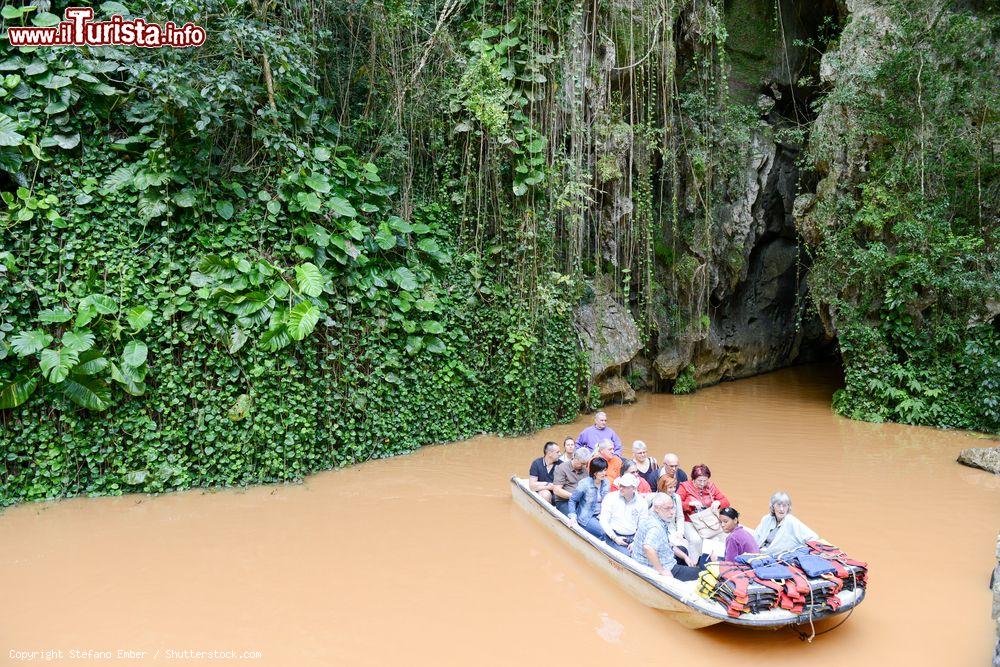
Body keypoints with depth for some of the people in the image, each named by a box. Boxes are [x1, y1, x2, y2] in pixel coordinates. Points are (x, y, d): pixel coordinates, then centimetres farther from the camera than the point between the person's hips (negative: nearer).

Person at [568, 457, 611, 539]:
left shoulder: (606, 483, 1)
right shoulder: (584, 484, -15)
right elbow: (572, 500, -7)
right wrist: (573, 516, -16)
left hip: (600, 516, 5)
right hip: (586, 518, -5)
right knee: (605, 533, -25)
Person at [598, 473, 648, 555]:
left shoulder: (641, 502, 5)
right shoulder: (610, 498, -3)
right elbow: (603, 521, -3)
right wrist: (615, 538, -12)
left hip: (633, 537, 3)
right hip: (614, 536, -3)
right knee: (626, 555, -28)